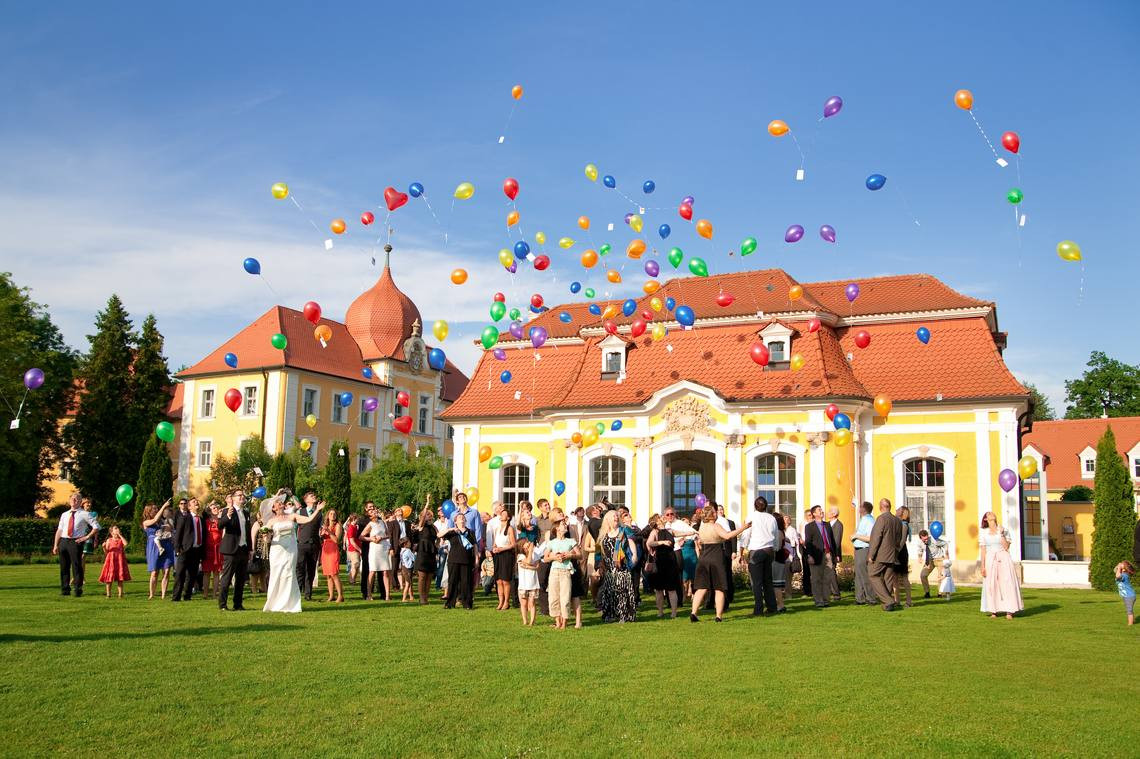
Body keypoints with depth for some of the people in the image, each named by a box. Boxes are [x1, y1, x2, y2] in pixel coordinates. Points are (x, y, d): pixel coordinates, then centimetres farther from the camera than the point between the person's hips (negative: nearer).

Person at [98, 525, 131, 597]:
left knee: (120, 579, 2)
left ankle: (120, 594, 7)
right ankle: (108, 594, 10)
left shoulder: (121, 540, 6)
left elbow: (125, 543, -17)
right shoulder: (109, 540, 5)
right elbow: (106, 552, 5)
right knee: (109, 579, 0)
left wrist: (120, 535, -9)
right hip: (111, 560, 0)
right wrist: (104, 547, -16)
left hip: (120, 560, 0)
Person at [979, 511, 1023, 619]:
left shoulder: (1004, 530, 6)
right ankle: (993, 611, 2)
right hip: (990, 560, 1)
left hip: (1004, 559, -1)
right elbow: (983, 550, 5)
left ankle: (1009, 611, -5)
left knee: (1006, 584, -6)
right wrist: (982, 566, 0)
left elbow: (1006, 547, -5)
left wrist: (1001, 534, -11)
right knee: (991, 585, -2)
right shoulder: (984, 533, 8)